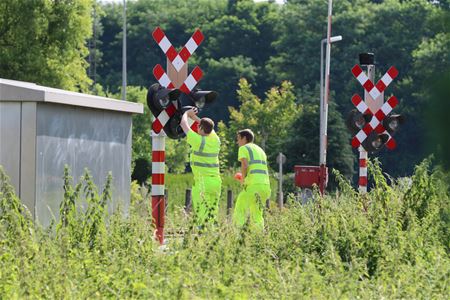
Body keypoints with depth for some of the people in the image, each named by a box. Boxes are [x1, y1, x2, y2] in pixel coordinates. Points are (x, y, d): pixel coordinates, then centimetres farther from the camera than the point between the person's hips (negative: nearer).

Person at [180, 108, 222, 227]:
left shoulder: (198, 140, -10)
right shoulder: (215, 140, 7)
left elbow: (183, 124, 2)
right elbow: (209, 127, 30)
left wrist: (187, 113, 21)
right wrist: (195, 117, 36)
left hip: (203, 182, -7)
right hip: (216, 181, 7)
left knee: (201, 215, -8)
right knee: (212, 214, 11)